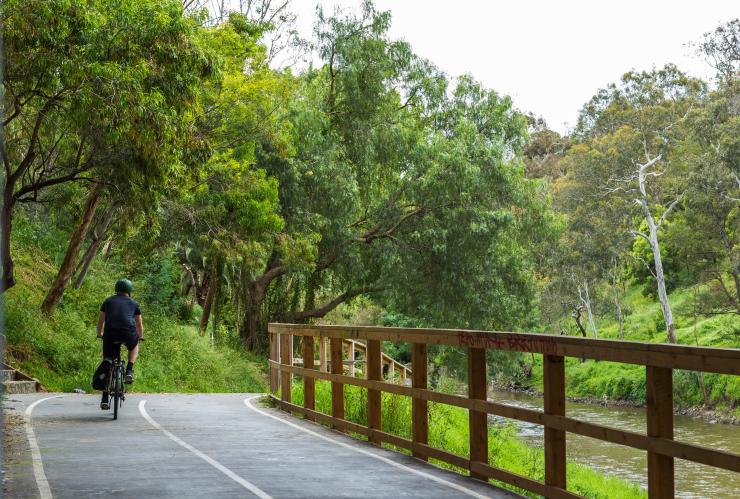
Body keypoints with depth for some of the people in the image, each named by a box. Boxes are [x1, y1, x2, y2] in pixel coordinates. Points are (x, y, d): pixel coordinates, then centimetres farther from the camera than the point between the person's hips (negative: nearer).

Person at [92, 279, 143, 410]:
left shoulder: (108, 301, 23)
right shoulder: (133, 303, 22)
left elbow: (101, 321, 32)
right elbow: (139, 324, 32)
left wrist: (99, 334, 50)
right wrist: (140, 337, 50)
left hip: (110, 334, 0)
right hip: (129, 333, 0)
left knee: (108, 361, 11)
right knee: (134, 346, 35)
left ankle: (105, 400, -2)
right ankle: (129, 372, 11)